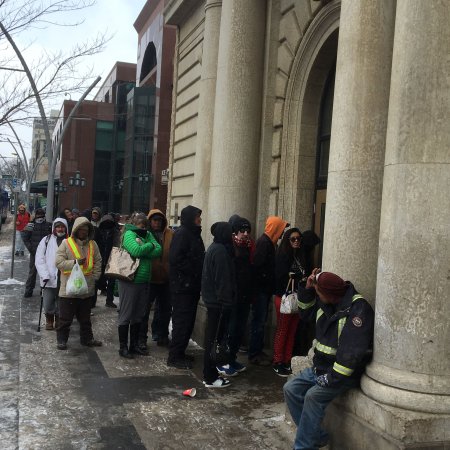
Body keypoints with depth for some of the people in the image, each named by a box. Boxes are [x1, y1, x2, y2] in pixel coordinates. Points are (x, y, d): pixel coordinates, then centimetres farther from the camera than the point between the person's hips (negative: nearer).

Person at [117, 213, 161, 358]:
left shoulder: (148, 234, 9)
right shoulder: (129, 234, -9)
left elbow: (158, 250, -4)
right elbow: (136, 250, -26)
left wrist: (143, 249, -16)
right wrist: (150, 245, -11)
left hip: (144, 281, 7)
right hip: (129, 281, -7)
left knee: (138, 315, 15)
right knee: (126, 314, 2)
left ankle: (134, 345, 27)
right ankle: (123, 347, 13)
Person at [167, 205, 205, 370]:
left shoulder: (194, 234, 15)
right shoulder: (182, 234, -13)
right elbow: (175, 259, -22)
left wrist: (198, 278, 6)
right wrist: (193, 272, -16)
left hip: (192, 286, 9)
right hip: (182, 286, -9)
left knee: (188, 321, 14)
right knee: (182, 321, -4)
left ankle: (180, 353, 24)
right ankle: (174, 357, 5)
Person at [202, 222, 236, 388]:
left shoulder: (213, 248, 13)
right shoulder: (221, 251, -17)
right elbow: (223, 279, -20)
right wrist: (227, 301, -18)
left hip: (212, 299, 10)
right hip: (219, 301, -10)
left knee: (212, 337, 15)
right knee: (215, 338, -3)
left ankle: (210, 373, 24)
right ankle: (210, 378, 4)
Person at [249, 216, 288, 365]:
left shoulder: (268, 242, 13)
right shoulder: (264, 242, -16)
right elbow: (259, 265, -23)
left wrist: (271, 286, 10)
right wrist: (268, 283, -15)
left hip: (264, 289, 9)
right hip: (261, 289, -9)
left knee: (260, 321, 14)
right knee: (259, 322, -3)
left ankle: (258, 351, 23)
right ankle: (254, 354, 5)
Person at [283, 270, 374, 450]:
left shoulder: (358, 309, -23)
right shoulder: (325, 303, 3)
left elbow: (352, 351, -28)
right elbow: (306, 312, 21)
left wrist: (333, 378, -25)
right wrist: (307, 289, 2)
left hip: (343, 373, -9)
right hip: (320, 367, 9)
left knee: (314, 395, -27)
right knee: (291, 389, -1)